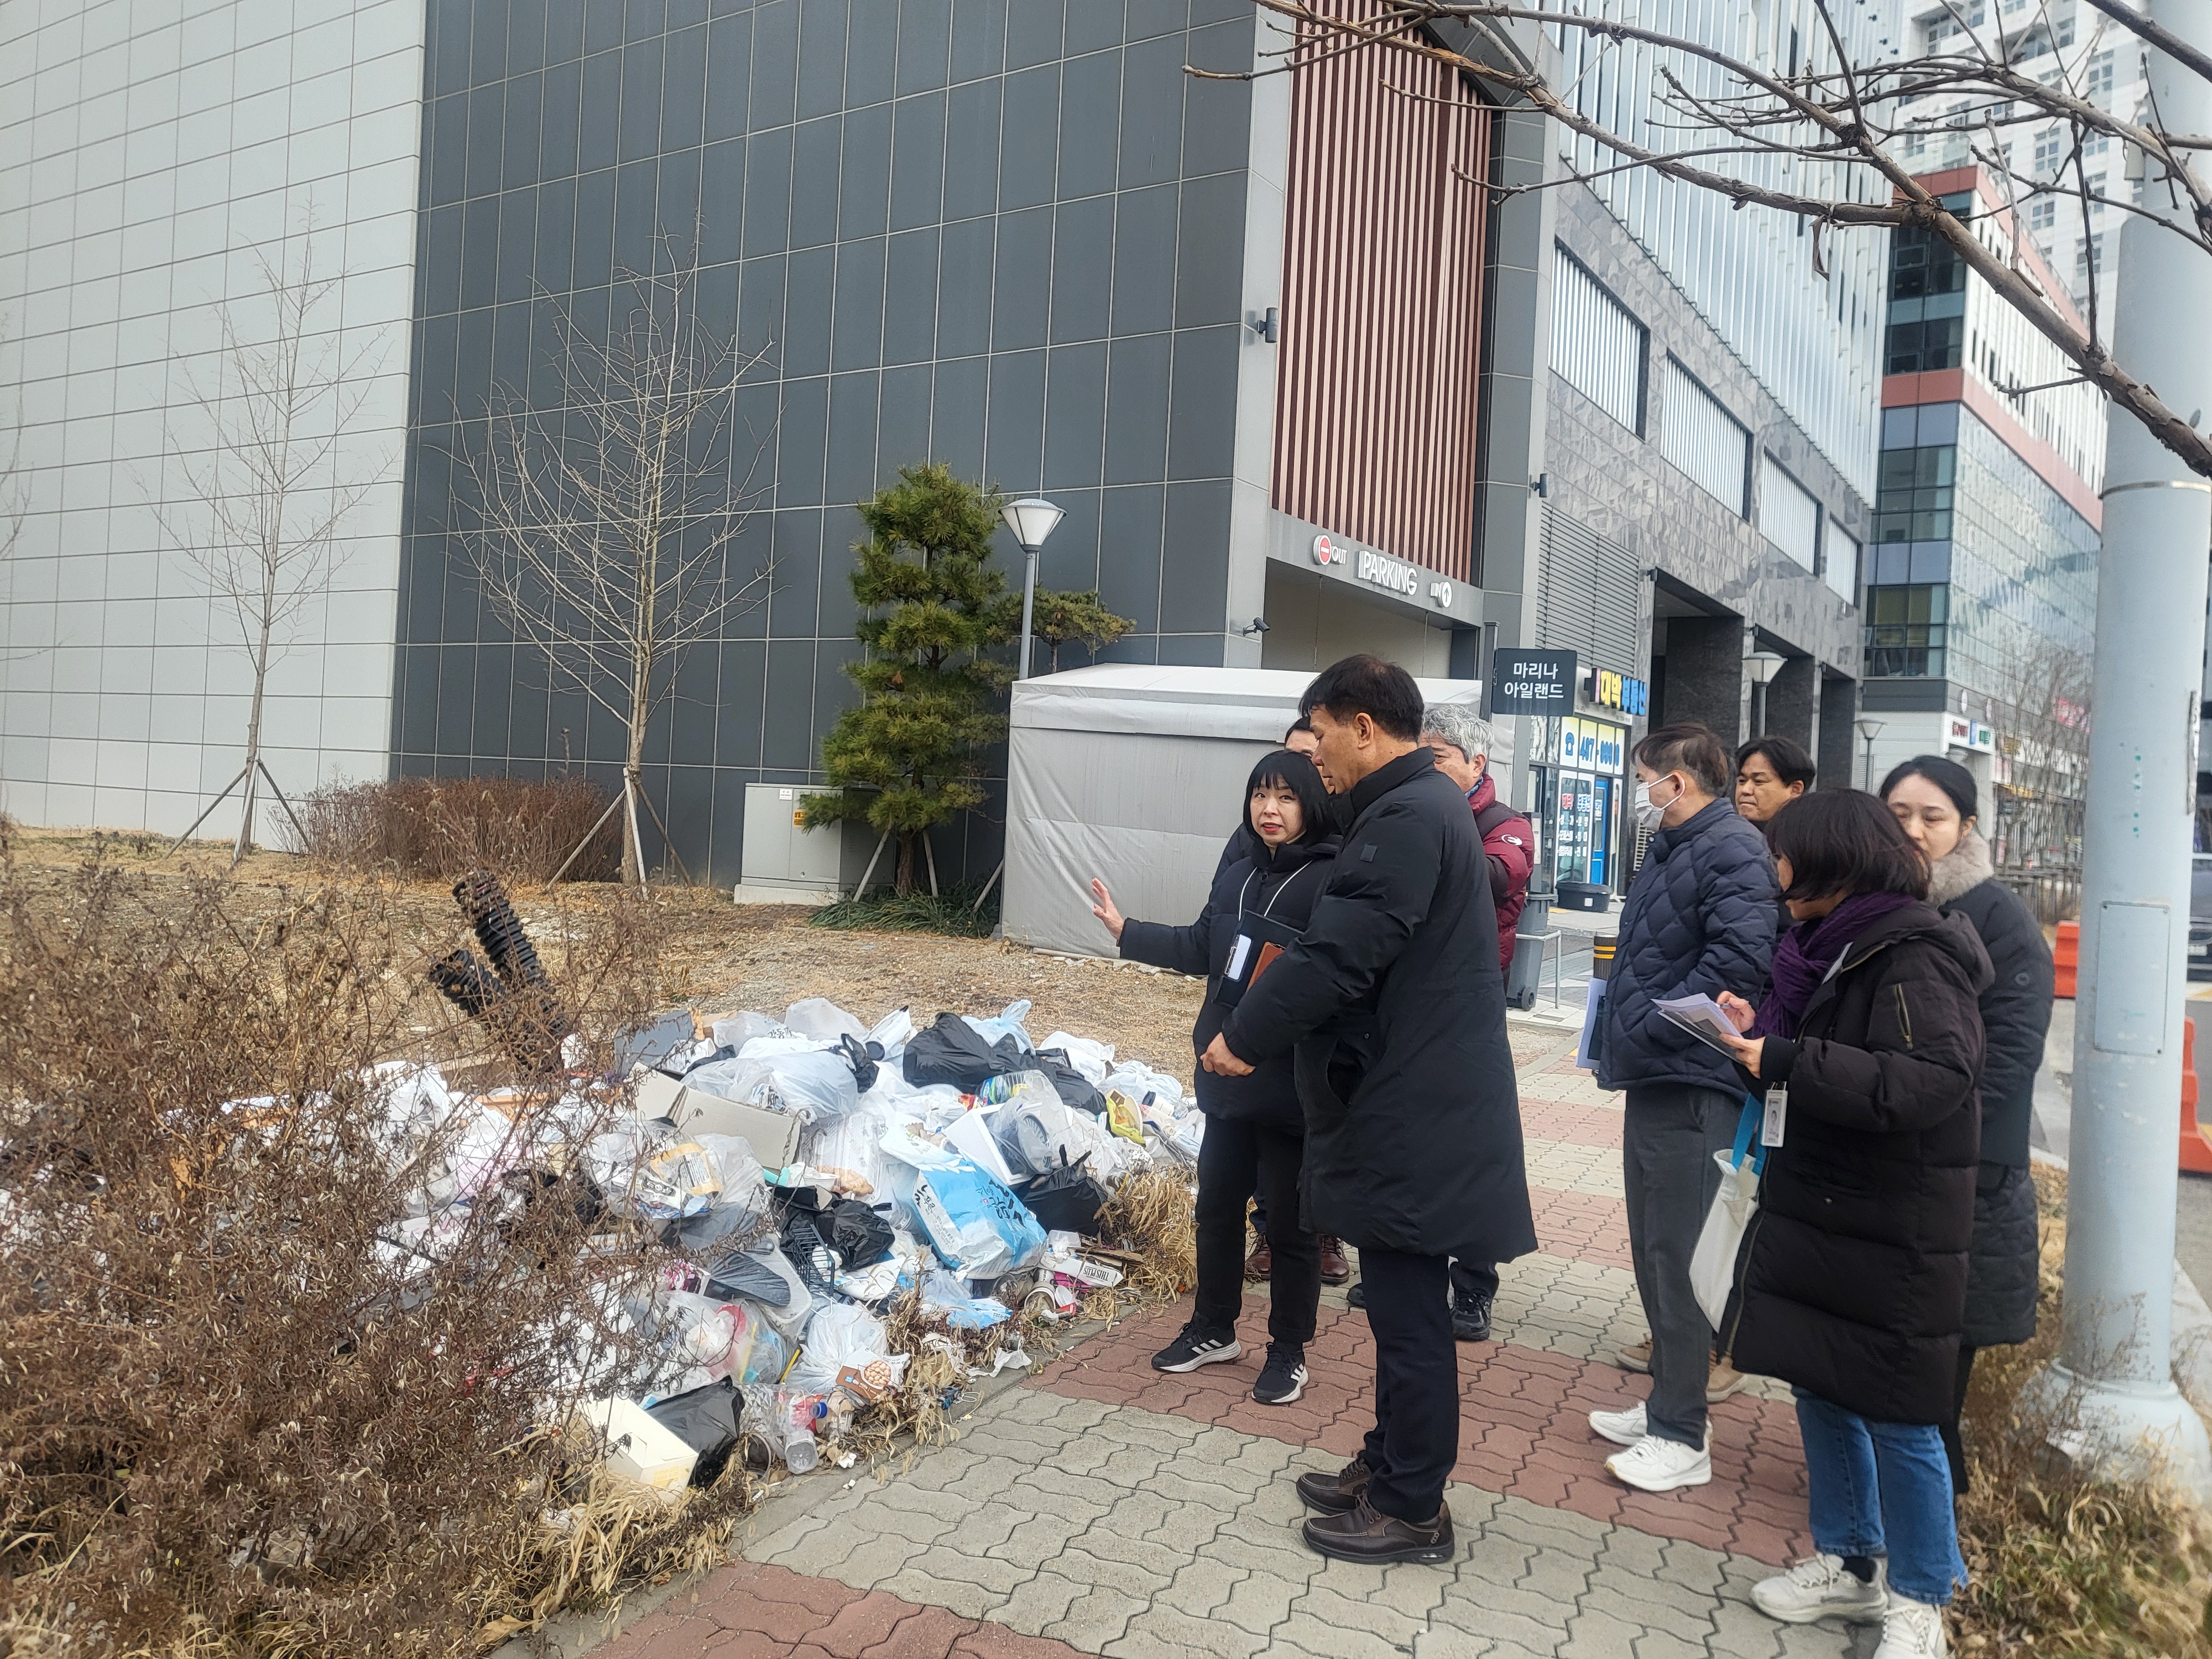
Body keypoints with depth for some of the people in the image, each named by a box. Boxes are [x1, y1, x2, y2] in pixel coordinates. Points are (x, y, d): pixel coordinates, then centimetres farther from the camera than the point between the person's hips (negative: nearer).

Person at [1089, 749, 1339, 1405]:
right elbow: (1201, 948, 19)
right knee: (1217, 1205, 19)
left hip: (1292, 1084, -7)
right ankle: (1214, 1330, 37)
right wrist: (1125, 930, 18)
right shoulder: (1236, 871, 8)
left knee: (1289, 1222, 8)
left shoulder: (1332, 880, -15)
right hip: (1227, 1073, 7)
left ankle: (1288, 1352, 25)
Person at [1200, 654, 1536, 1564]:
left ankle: (1412, 1510, 16)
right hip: (1412, 1100, 11)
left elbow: (1338, 954, -25)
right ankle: (1390, 1465, 34)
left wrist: (1245, 1035, -13)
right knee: (1402, 1301, 20)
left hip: (1412, 1112, -11)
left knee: (1406, 1309, 2)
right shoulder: (1426, 804, 14)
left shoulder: (1407, 817, -20)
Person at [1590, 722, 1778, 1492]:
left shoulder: (1733, 850, -13)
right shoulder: (1669, 851, 19)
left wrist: (1646, 1026, -19)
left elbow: (1739, 959, -25)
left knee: (1681, 1254, -5)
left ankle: (1681, 1436, 4)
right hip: (1653, 1079, 10)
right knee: (1654, 1248, 17)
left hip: (1691, 1083, -10)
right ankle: (1668, 1399, 29)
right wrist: (1617, 1034, 11)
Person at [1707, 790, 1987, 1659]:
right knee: (1820, 1391, 17)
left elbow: (1931, 1082, -29)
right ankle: (1850, 1562, 33)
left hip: (1891, 1237, -9)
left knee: (1896, 1418, 5)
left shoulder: (1914, 956, -17)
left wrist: (1787, 1061, -28)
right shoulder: (1840, 948, 10)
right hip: (1817, 1215, 9)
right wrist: (1763, 1033, 1)